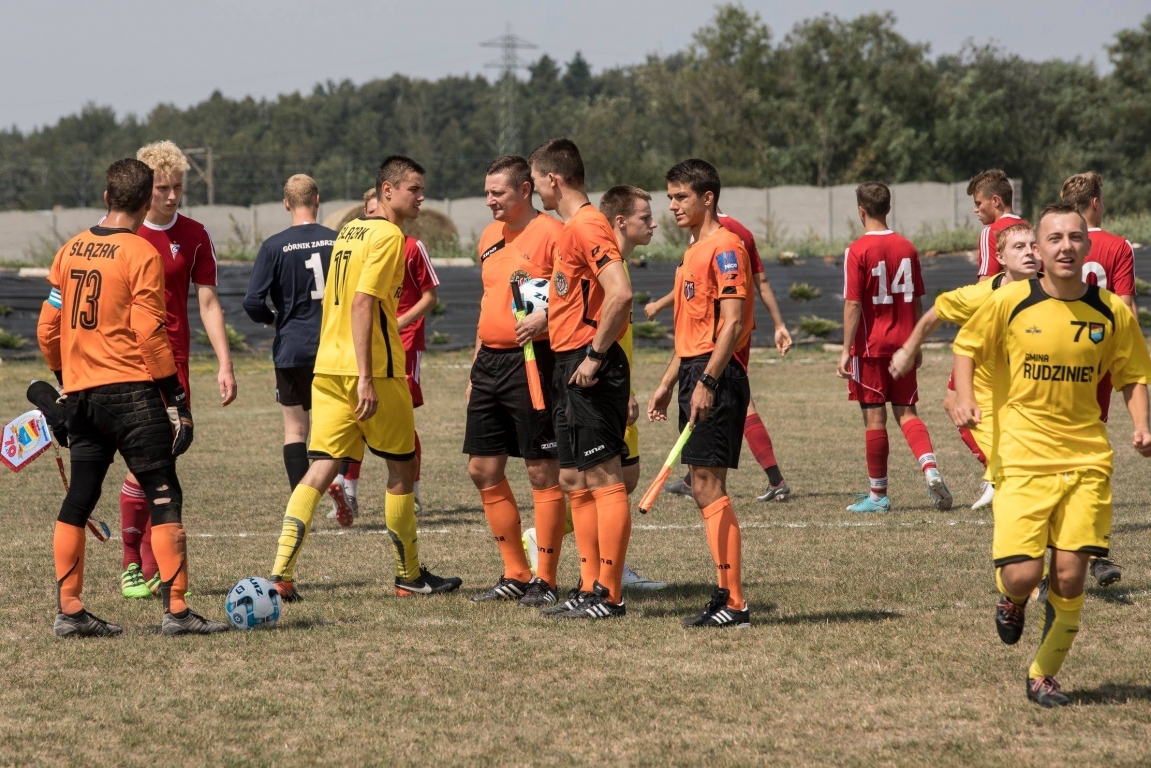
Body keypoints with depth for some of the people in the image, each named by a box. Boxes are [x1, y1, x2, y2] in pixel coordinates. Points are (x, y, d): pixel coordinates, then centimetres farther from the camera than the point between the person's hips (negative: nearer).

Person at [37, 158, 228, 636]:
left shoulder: (71, 251, 9)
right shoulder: (142, 254, -9)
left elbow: (48, 329, 12)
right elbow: (149, 332, -13)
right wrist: (174, 395, -8)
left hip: (80, 394, 6)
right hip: (131, 389, -6)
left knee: (78, 501, 12)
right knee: (164, 498, -3)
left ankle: (69, 611, 11)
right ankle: (176, 610, -8)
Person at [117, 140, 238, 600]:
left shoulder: (193, 236, 5)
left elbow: (208, 302, 6)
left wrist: (224, 365, -1)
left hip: (173, 363, 3)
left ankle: (155, 569, 10)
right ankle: (132, 567, -1)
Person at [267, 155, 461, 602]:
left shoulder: (349, 231, 17)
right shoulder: (388, 236, -10)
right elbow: (362, 303, -19)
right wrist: (366, 378, -22)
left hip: (328, 367, 8)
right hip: (374, 370, -8)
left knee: (321, 469, 1)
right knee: (402, 468, 8)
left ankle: (281, 573, -11)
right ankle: (409, 576, 18)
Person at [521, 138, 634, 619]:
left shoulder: (587, 226, -15)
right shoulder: (572, 228, 17)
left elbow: (620, 294, -26)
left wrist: (594, 355, -22)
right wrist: (546, 319, 21)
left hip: (591, 369, -11)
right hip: (571, 367, 11)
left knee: (603, 479, -8)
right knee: (574, 481, 12)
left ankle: (610, 595, -7)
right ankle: (590, 588, 16)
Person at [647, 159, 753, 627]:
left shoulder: (724, 247, -11)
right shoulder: (694, 252, 20)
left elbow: (732, 322, -19)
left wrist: (707, 382, -24)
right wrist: (667, 384, 24)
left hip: (717, 377, -10)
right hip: (697, 376, 10)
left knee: (708, 486, -12)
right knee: (703, 489, 9)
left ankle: (734, 603, -12)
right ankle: (725, 598, 11)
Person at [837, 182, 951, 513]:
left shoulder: (857, 251, -11)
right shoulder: (907, 248, 4)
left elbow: (853, 305, -14)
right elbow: (917, 301, 10)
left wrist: (846, 350, -10)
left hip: (870, 346, -4)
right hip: (903, 345, 4)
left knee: (875, 417, 2)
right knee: (906, 412, 10)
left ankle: (878, 495, 9)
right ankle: (930, 468, -14)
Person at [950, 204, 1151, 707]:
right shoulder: (1011, 302, -5)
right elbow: (967, 348, 9)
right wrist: (965, 401, -7)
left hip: (1086, 460, 2)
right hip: (1022, 458, -2)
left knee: (1069, 578, -4)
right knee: (1023, 574, -12)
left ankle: (1044, 676, 16)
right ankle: (1010, 601, 26)